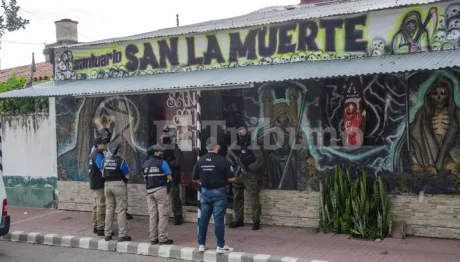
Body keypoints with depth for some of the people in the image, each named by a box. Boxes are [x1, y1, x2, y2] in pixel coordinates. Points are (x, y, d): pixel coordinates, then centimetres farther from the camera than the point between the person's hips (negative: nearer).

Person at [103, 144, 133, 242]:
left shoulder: (105, 161, 6)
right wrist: (129, 175, 11)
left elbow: (103, 174, 13)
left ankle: (107, 234, 17)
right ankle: (122, 235, -1)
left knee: (109, 210, 13)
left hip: (107, 185, 6)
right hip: (119, 185, -6)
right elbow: (128, 177, -9)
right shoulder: (121, 161, -11)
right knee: (121, 211, -1)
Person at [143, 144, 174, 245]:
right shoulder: (162, 162, -7)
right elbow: (170, 178, -7)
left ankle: (153, 238, 13)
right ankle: (163, 238, 0)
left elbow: (146, 178, 14)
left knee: (152, 215, 10)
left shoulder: (145, 164, 11)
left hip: (149, 191, 6)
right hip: (161, 190, -6)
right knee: (163, 215, 0)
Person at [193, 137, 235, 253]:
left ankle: (201, 244, 18)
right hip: (218, 192, -4)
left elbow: (195, 179, 5)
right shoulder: (222, 160, -13)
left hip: (205, 192, 4)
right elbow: (231, 178, -11)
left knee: (203, 219, 11)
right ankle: (221, 246, 5)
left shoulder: (201, 161, -1)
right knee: (218, 219, 0)